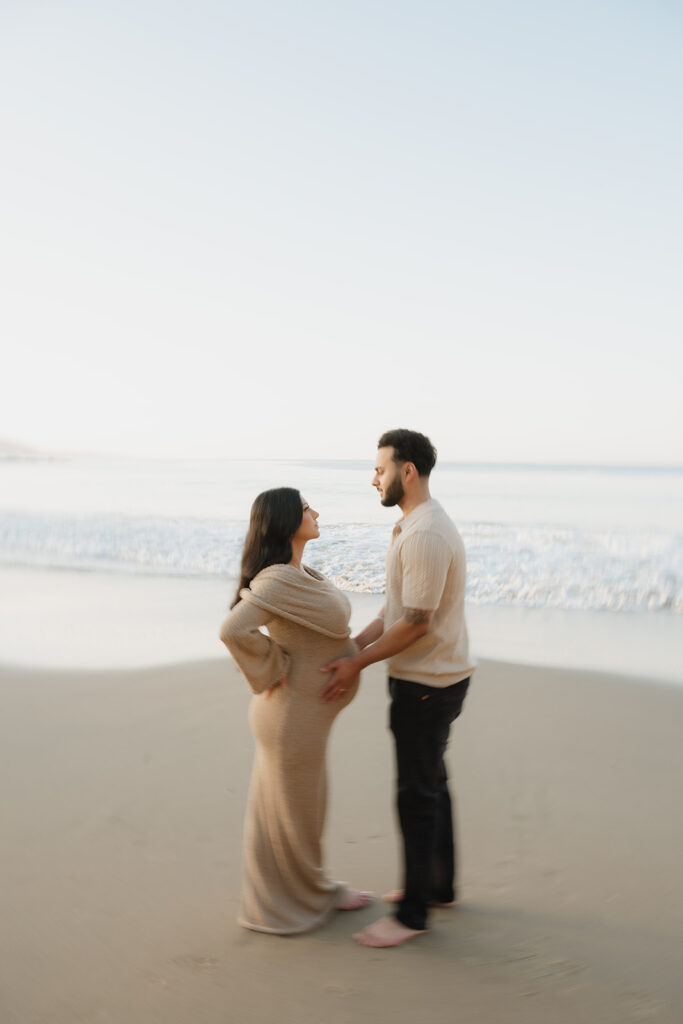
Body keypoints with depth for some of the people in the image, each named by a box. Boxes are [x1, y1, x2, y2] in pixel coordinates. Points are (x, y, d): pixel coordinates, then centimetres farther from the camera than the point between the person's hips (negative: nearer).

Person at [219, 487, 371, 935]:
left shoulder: (301, 574, 6)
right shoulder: (279, 580, -25)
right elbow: (234, 629, -35)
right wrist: (274, 669, -22)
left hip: (305, 711, 9)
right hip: (295, 713, -9)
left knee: (304, 805, 23)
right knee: (293, 809, 10)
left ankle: (314, 889, 40)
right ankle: (302, 900, 29)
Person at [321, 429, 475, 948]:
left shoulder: (426, 536, -23)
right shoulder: (417, 526, 11)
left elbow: (416, 622, -24)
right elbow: (398, 609, 14)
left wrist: (356, 664, -16)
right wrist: (352, 647, 7)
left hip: (427, 685, -10)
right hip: (431, 677, 10)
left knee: (417, 793, -1)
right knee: (430, 783, 19)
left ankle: (413, 912, 11)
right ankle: (438, 885, 34)